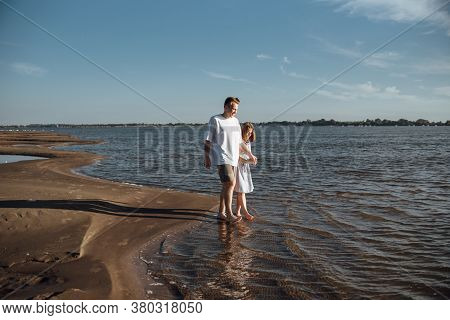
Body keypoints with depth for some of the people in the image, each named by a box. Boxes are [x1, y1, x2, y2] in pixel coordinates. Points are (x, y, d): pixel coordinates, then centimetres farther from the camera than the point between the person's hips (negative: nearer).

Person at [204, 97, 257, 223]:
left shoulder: (235, 121, 15)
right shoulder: (215, 120, -4)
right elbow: (208, 141, -5)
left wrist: (249, 154, 21)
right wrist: (207, 157, -11)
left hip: (233, 159, 7)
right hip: (221, 158, -7)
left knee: (227, 186, 9)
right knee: (230, 183, -18)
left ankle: (221, 213, 19)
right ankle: (229, 214, -13)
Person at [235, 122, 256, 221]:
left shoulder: (248, 142, 12)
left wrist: (252, 159, 0)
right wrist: (247, 161, -27)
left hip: (245, 168, 7)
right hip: (237, 167, -7)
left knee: (241, 191, 7)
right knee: (241, 191, -7)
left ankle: (238, 211, 13)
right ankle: (246, 213, -7)